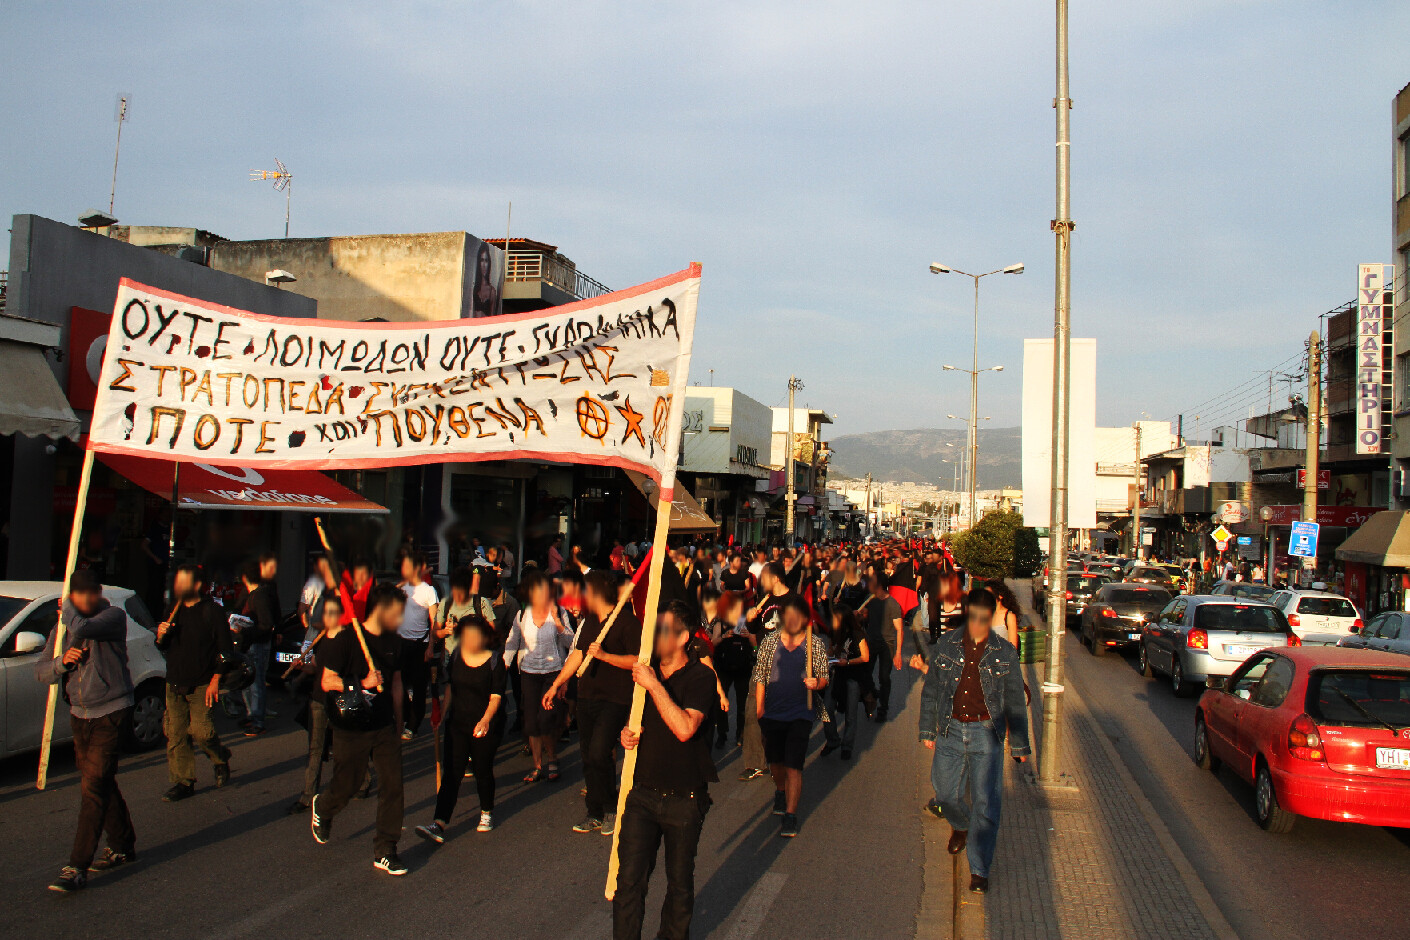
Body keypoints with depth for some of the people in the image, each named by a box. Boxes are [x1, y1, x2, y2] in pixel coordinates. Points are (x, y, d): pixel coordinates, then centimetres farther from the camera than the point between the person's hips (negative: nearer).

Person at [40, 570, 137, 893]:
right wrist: (62, 660, -15)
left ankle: (77, 868, -9)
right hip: (80, 715, 7)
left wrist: (67, 608, -12)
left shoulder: (114, 616, -13)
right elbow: (42, 671, 7)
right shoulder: (63, 627, 7)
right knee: (103, 784, 16)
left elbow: (81, 629, -33)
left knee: (93, 787, -10)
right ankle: (123, 846, 30)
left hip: (111, 713, -7)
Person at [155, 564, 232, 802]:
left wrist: (215, 680, -12)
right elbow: (163, 648, 21)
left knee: (200, 729, -15)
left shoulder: (211, 611, -5)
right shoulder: (173, 611, 13)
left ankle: (221, 760, 13)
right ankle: (183, 782, 12)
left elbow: (225, 649, -6)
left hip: (202, 684, -6)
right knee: (175, 734, 3)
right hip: (174, 684, 6)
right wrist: (161, 636, -3)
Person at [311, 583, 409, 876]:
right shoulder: (346, 640, -12)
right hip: (351, 729, -4)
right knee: (346, 787, 9)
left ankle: (384, 852, 8)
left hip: (384, 729, 4)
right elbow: (327, 682, -11)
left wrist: (398, 725, 18)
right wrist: (361, 684, -24)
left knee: (392, 785, -3)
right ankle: (321, 808, 45)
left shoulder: (394, 642, 6)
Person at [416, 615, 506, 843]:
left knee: (483, 770, 6)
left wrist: (486, 719, -28)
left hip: (485, 726, -3)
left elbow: (496, 697, -12)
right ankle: (439, 824, -10)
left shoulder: (494, 662, -8)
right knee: (451, 772, -4)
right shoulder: (456, 657, 4)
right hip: (457, 723, 3)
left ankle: (487, 812, 30)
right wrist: (443, 715, 15)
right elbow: (450, 688, 15)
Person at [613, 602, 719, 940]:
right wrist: (627, 734, 1)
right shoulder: (644, 671, 7)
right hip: (643, 791, 4)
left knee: (680, 881, 11)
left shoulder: (700, 677, -11)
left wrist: (655, 686, -24)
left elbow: (685, 728, -27)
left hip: (684, 797, -4)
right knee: (629, 879, -2)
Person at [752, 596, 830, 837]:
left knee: (793, 765, -8)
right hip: (772, 711, 2)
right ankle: (780, 792, 46)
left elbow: (824, 678, 4)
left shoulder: (816, 644, 0)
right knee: (775, 759, 17)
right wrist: (759, 708, 1)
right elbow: (760, 677, 6)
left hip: (801, 713, -2)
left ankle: (791, 815, -2)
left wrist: (816, 683, -19)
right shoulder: (770, 641, 2)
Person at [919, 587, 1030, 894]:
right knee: (946, 793, 12)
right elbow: (930, 690, 8)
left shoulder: (1004, 652, -3)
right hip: (951, 730, 2)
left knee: (985, 802, -4)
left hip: (987, 733, -2)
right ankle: (961, 826, 47)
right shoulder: (945, 645, -1)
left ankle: (979, 869, 9)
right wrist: (927, 730, 9)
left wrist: (1019, 744, 7)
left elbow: (1015, 701, 5)